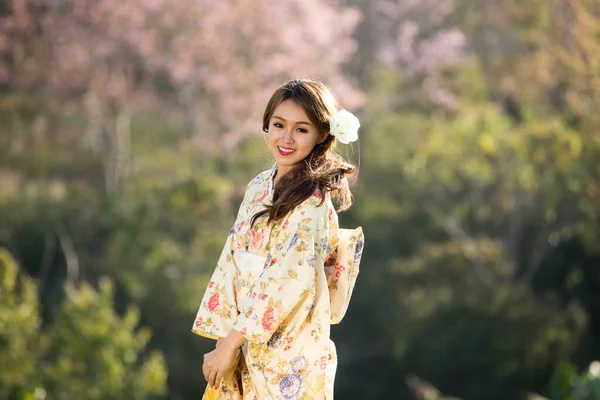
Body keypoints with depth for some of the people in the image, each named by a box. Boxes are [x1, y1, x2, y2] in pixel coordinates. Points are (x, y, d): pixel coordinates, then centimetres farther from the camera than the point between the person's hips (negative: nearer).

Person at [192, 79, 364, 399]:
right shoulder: (259, 187, 7)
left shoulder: (312, 201, -15)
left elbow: (289, 282, -19)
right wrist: (224, 336, 2)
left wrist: (230, 343, -17)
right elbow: (232, 264, 9)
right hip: (245, 347, 6)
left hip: (288, 357, -6)